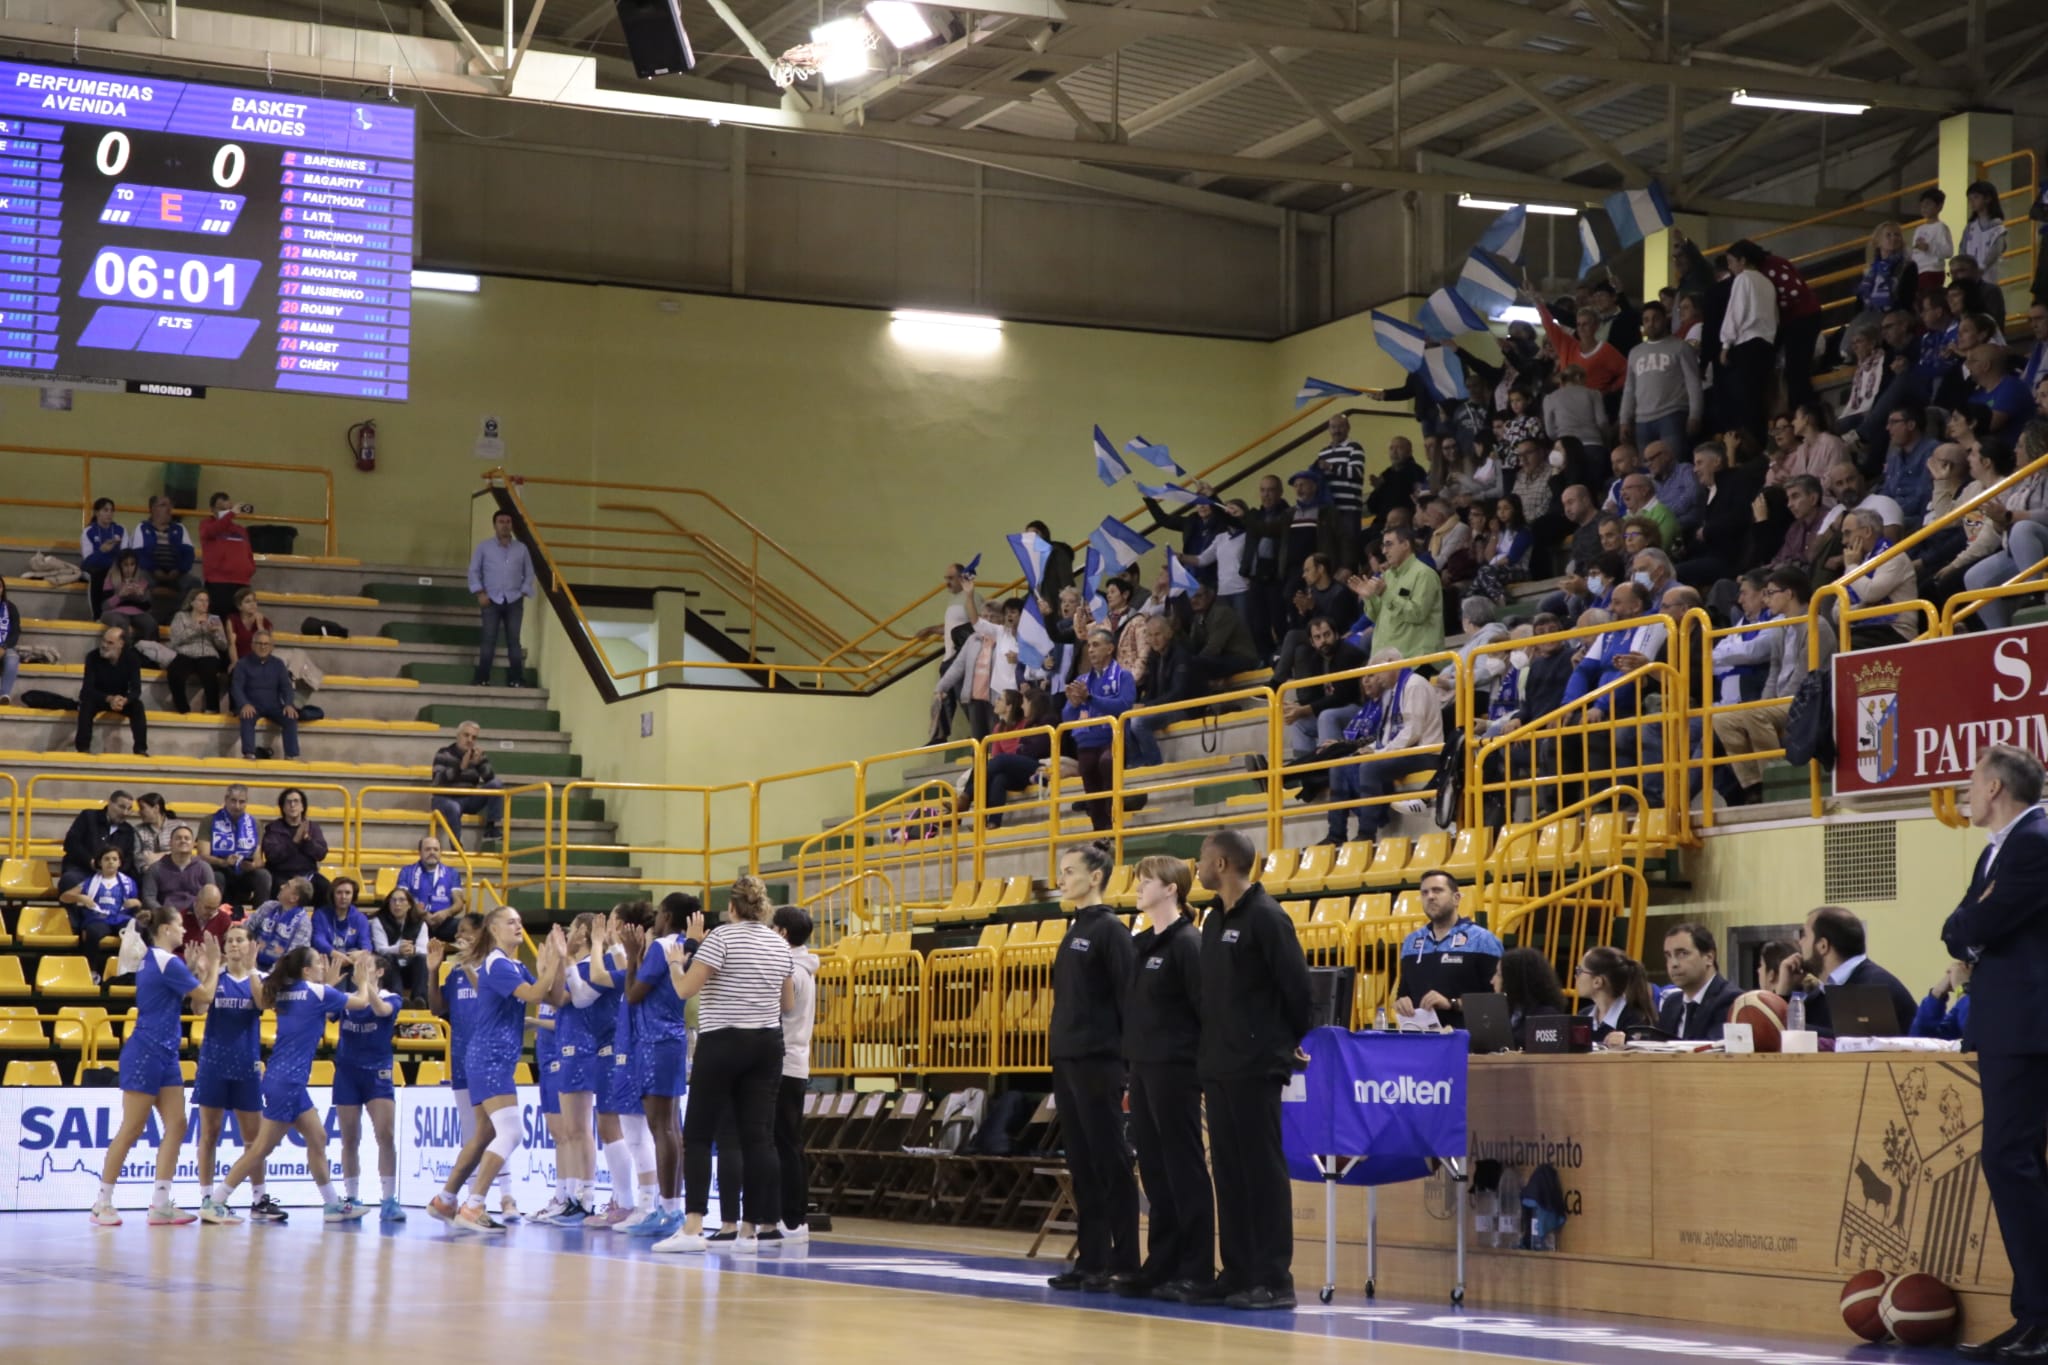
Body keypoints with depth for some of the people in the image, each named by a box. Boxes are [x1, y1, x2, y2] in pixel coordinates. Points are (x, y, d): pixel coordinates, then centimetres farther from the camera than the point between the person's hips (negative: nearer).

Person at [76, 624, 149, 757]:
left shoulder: (132, 659, -15)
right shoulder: (93, 657, -19)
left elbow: (136, 689, -19)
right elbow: (88, 688, -23)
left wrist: (124, 700, -43)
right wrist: (109, 699, -41)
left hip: (121, 699, 1)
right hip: (97, 698, -1)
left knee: (137, 705, -27)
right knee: (87, 703, -33)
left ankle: (141, 750, -29)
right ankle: (83, 748, -35)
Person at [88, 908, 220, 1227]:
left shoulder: (154, 960, 14)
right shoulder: (167, 962, -14)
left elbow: (182, 996, 18)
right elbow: (205, 996, -8)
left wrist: (197, 969, 13)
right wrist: (213, 967, 7)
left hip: (164, 1056, 9)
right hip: (145, 1054, -9)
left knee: (176, 1125, 3)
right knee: (132, 1130, -4)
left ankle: (160, 1204, 2)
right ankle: (102, 1203, 4)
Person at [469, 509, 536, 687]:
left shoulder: (521, 548, 10)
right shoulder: (484, 547, 5)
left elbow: (529, 574, 12)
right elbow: (474, 571, 5)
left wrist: (523, 593, -1)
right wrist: (480, 593, -6)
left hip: (514, 601, 1)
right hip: (492, 600, -1)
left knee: (513, 640, -1)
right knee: (489, 639, -7)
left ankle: (516, 679, -1)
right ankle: (482, 679, -6)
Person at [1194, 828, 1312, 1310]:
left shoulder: (1266, 917, -11)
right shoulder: (1215, 920, 14)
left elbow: (1297, 985, -11)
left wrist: (1295, 1040, 1)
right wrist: (1209, 1050, 14)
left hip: (1256, 1066, -8)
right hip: (1217, 1066, 8)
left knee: (1262, 1170, -6)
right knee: (1229, 1171, 9)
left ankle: (1274, 1279, -3)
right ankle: (1237, 1274, 14)